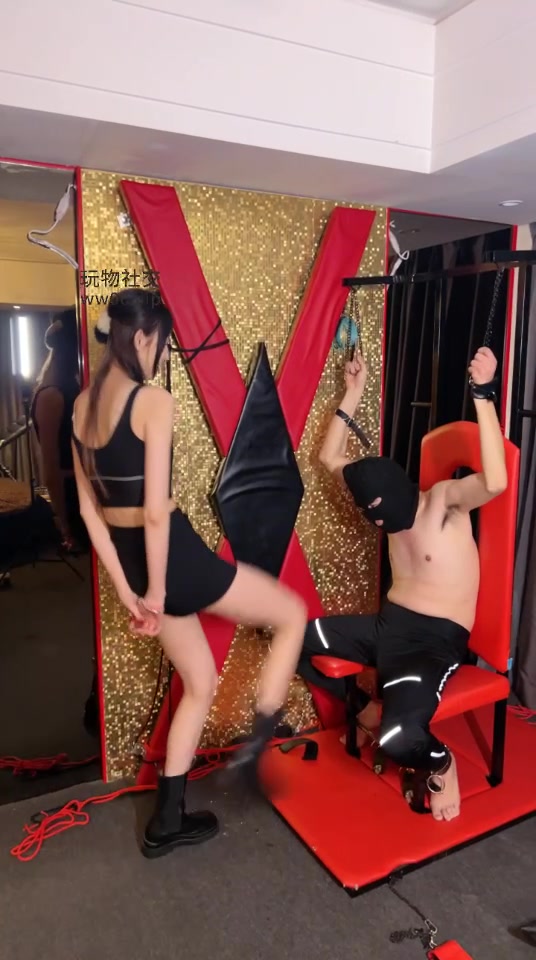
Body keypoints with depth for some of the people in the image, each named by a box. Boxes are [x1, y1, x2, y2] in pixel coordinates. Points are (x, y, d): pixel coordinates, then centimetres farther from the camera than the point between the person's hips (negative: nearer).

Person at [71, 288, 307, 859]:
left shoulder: (83, 405, 7)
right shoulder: (154, 401, -17)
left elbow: (90, 508, 7)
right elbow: (156, 512, -22)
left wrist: (126, 590, 9)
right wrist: (155, 593, -11)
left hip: (130, 558, 8)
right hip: (172, 555, -8)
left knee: (200, 684, 22)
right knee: (292, 614, 15)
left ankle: (166, 822, 33)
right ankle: (254, 745, 17)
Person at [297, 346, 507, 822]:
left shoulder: (445, 500, -12)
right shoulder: (391, 504, 8)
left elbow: (495, 482, -36)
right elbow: (331, 457, 13)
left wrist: (483, 394, -40)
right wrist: (353, 394, 6)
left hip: (438, 638, -7)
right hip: (389, 623, 8)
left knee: (400, 738, -33)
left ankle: (440, 763, 7)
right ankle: (365, 709, 18)